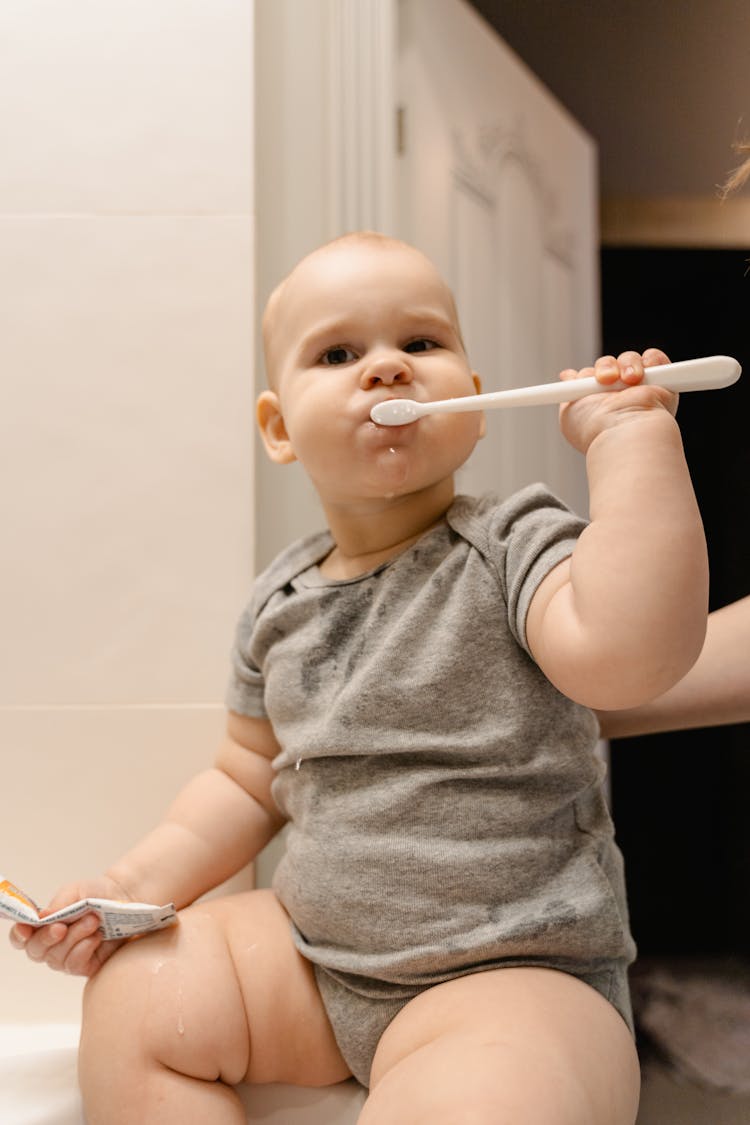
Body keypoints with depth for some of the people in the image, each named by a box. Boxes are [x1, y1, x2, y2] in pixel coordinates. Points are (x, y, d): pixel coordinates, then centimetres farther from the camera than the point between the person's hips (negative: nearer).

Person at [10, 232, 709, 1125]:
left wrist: (630, 436, -28)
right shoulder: (280, 602, 6)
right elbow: (250, 781, 16)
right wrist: (136, 884, 4)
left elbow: (622, 657, -31)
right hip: (313, 950, 6)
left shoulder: (514, 548, -10)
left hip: (514, 970, -5)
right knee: (135, 994, -4)